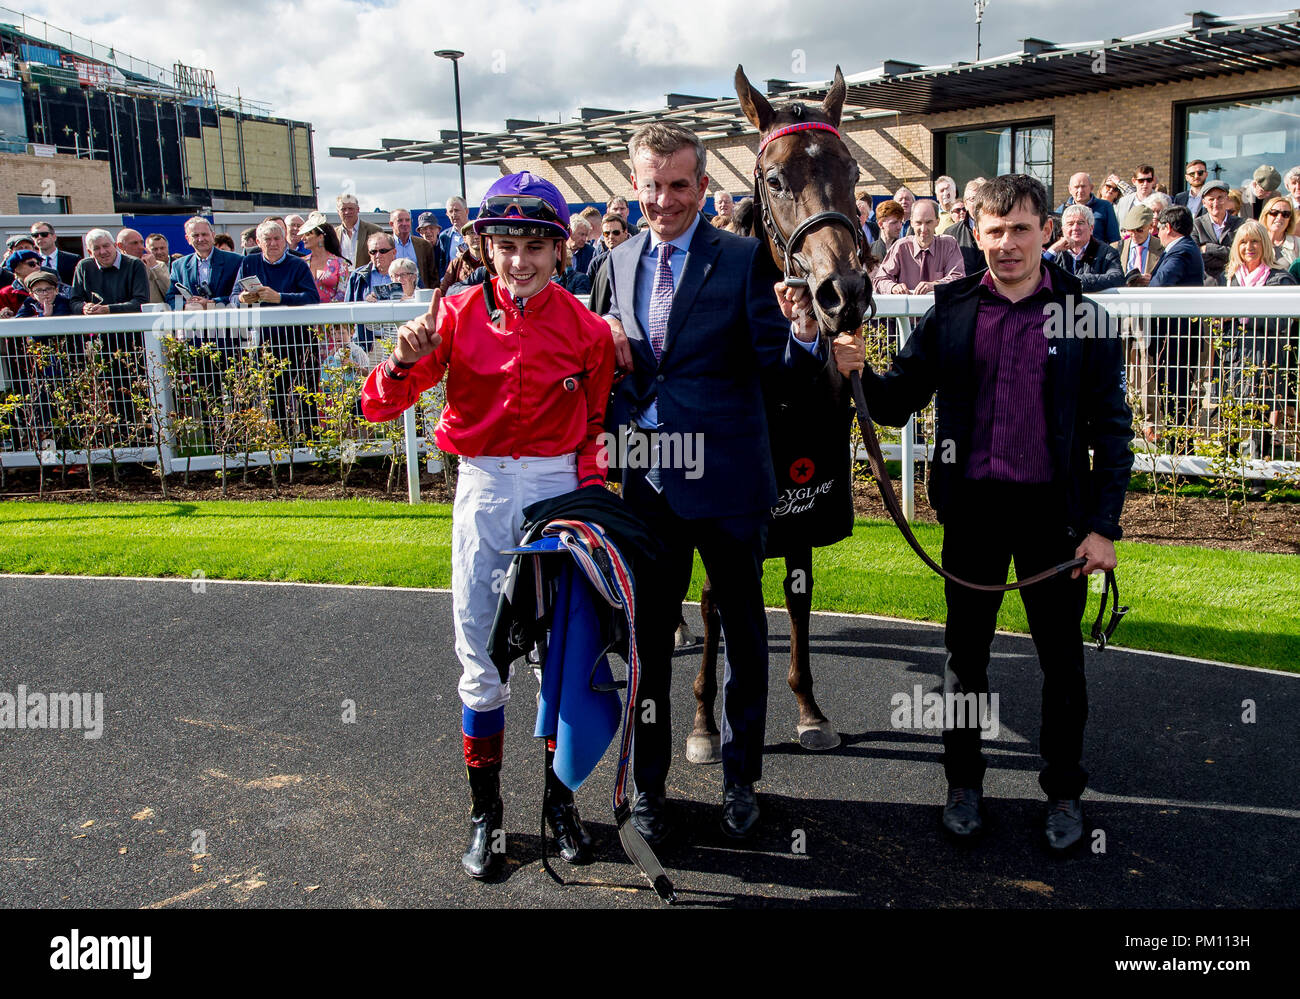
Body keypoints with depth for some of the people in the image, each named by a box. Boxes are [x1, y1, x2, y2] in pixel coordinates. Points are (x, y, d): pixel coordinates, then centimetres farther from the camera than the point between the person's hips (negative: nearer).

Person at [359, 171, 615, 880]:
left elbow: (597, 422, 8)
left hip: (560, 489, 1)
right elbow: (381, 405, -8)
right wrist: (404, 360, -28)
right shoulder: (459, 314, -3)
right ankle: (483, 811, 21)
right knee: (482, 655, 6)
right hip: (483, 489, 0)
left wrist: (589, 485, -7)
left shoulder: (583, 325, 0)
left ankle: (561, 799, 27)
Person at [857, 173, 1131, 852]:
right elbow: (897, 404, 0)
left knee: (1061, 657, 11)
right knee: (965, 652, 12)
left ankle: (1063, 791, 30)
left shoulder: (1082, 316, 0)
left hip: (1053, 509, -1)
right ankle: (964, 783, 30)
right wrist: (857, 372, -21)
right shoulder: (951, 312, 3)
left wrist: (1104, 525, -6)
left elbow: (1110, 427, 0)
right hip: (972, 507, 1)